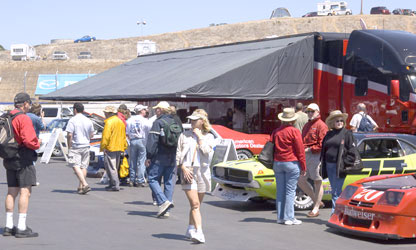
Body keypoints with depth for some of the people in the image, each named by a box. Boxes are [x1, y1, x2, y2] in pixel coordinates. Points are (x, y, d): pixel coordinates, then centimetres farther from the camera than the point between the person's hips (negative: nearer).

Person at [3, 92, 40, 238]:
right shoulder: (24, 119, -14)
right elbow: (29, 140, -22)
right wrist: (38, 144, -4)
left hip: (9, 159, 9)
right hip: (23, 159, -9)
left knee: (11, 192, 13)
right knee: (25, 192, -6)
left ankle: (9, 227, 17)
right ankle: (21, 228, -8)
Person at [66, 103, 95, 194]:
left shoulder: (73, 120, -10)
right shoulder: (88, 121, 8)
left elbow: (69, 135, -14)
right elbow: (92, 135, 13)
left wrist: (69, 147, -6)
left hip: (75, 146, -6)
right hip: (86, 146, 6)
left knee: (76, 166, -7)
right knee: (84, 166, 10)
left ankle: (85, 184, -22)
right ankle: (80, 187, 14)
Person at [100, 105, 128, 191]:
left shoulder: (109, 122, -12)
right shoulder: (120, 121, 16)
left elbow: (106, 136, -18)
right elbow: (123, 136, 21)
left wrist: (103, 147, -12)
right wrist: (124, 147, 25)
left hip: (110, 148, -9)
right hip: (119, 148, 9)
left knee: (111, 167, -6)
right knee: (115, 167, 16)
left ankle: (115, 185, -10)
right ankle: (113, 183, 21)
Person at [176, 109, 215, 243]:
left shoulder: (209, 136, 7)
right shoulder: (184, 135, 7)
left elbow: (206, 150, -12)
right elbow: (178, 154, 6)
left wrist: (199, 136, -6)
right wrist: (183, 168, -6)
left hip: (202, 172, 2)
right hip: (188, 172, -2)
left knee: (196, 204, 12)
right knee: (195, 204, -13)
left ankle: (191, 229, 27)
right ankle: (199, 232, -22)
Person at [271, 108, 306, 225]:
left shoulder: (275, 132, 8)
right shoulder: (294, 132, -9)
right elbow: (300, 151, -8)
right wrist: (303, 167, -2)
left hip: (277, 163, 5)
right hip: (292, 163, -5)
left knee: (280, 190, 9)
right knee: (290, 191, -2)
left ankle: (280, 217, 12)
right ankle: (289, 218, -3)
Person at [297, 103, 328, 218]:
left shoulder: (321, 125, -7)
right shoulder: (307, 125, 20)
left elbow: (322, 144, -14)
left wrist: (309, 149, -15)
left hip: (316, 156, -9)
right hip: (305, 156, 9)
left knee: (317, 182, -1)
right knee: (301, 180, 7)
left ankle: (316, 208, 5)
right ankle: (317, 201, 20)